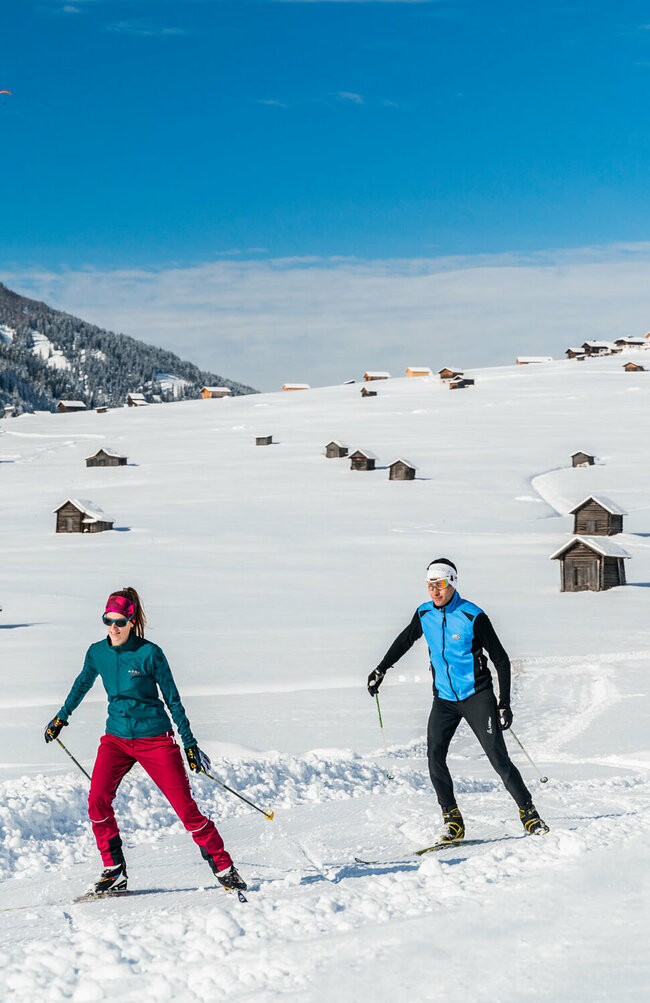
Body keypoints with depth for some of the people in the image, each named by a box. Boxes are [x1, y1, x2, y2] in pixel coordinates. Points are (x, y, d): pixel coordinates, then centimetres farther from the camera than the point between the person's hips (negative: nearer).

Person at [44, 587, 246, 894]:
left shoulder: (149, 654, -13)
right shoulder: (97, 653, 0)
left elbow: (172, 699, -5)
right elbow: (83, 683, 21)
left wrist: (190, 744, -3)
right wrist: (61, 717, 32)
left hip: (155, 739, -4)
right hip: (116, 738, 4)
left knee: (186, 808, -7)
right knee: (97, 800, -18)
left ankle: (224, 868, 9)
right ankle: (114, 871, -4)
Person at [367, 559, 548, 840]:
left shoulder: (472, 617, -14)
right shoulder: (424, 614, 1)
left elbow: (501, 661, -9)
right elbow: (405, 640, 23)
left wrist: (504, 704, -13)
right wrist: (380, 670, 24)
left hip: (477, 695, -4)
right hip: (444, 698, 4)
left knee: (498, 757, -10)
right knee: (435, 756, -11)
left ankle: (528, 812, 3)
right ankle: (452, 819, 0)